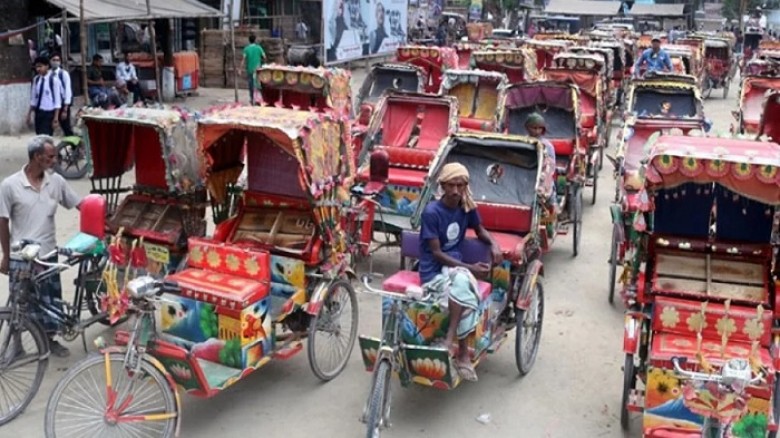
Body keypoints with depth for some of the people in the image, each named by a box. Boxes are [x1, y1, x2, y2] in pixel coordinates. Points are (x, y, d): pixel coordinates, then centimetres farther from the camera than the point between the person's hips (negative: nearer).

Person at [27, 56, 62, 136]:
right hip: (38, 112, 6)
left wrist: (56, 118, -14)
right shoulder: (36, 79, 5)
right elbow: (33, 98, 13)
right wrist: (30, 113, 12)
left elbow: (57, 100, -11)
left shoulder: (54, 79, -12)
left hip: (49, 113, -6)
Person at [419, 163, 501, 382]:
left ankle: (451, 338, -21)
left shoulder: (467, 207, 2)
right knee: (464, 286, -35)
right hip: (433, 272, -4)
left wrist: (494, 244, -1)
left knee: (462, 282, -33)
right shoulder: (432, 212, -14)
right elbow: (436, 253, -13)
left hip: (455, 267, 4)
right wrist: (470, 268, -18)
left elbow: (480, 230, 21)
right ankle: (463, 352, -25)